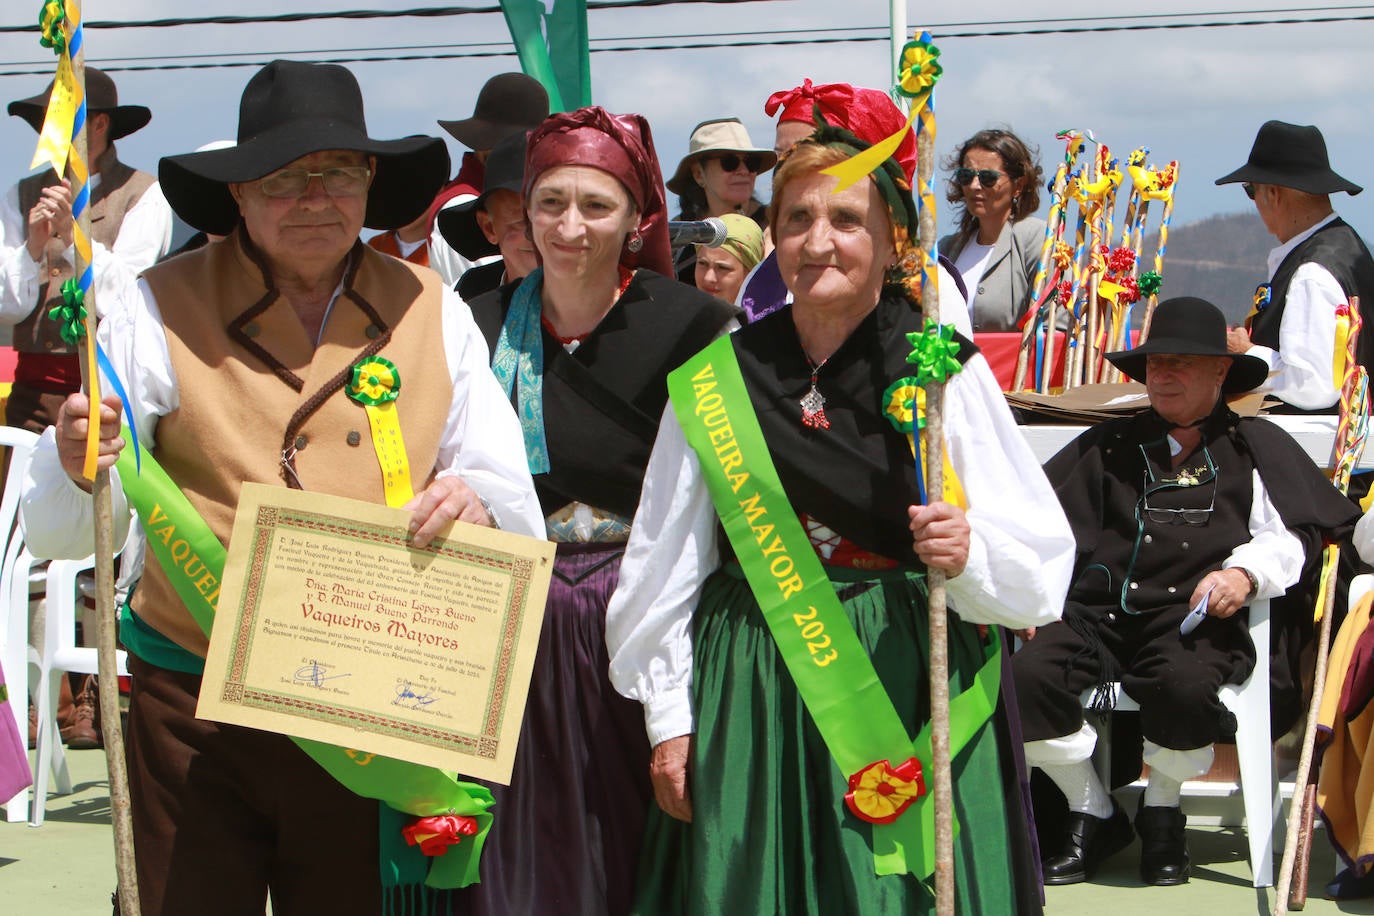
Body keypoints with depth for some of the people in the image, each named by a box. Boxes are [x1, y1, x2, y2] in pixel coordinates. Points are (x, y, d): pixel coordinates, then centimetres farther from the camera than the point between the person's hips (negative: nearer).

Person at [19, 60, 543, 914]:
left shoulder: (431, 312, 7)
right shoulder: (162, 310, -2)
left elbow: (519, 514, 7)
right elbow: (57, 537, -4)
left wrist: (472, 500, -17)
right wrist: (76, 468, -27)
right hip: (194, 706, -2)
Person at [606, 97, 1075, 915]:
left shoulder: (946, 372, -2)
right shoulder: (718, 377, 5)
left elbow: (1041, 559, -3)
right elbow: (667, 559, 10)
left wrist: (970, 552, -24)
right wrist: (668, 717, 8)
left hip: (904, 688, -2)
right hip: (751, 691, 2)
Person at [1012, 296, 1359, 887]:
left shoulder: (1254, 446, 17)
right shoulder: (1109, 445, 25)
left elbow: (1289, 534, 7)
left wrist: (1245, 572, -13)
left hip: (1193, 617, -3)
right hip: (1096, 614, 3)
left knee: (1182, 683, -38)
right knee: (1026, 675, -27)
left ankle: (1162, 812, -5)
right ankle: (1093, 816, -4)